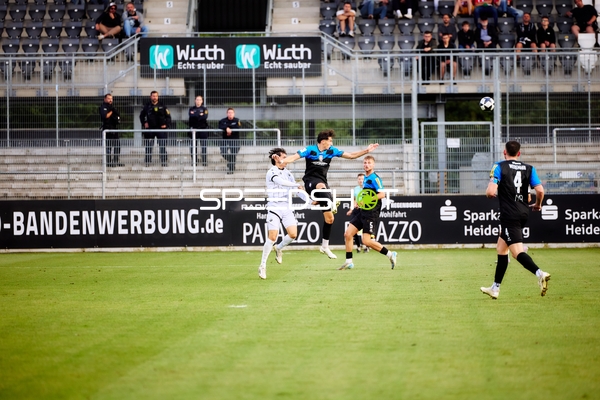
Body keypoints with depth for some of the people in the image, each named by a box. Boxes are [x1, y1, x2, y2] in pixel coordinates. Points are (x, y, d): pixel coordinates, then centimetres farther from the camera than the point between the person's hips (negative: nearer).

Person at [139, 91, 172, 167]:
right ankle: (147, 161, 9)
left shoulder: (162, 106, 4)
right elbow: (141, 116, 16)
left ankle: (164, 161, 0)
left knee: (163, 146, -3)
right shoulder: (147, 106, 6)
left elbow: (168, 116, 8)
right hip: (150, 129, 1)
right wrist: (144, 123, 2)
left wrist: (166, 125, -5)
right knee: (148, 146, 3)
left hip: (161, 129, -1)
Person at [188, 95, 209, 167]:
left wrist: (195, 115, -9)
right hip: (194, 128, 1)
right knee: (193, 146, -1)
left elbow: (205, 117, -9)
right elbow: (191, 115, -9)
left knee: (203, 146, -3)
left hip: (203, 129, -1)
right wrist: (200, 115, -10)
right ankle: (194, 161, 5)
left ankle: (204, 161, 0)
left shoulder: (204, 109, 8)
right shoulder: (191, 109, 11)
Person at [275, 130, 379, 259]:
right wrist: (282, 160, -35)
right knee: (321, 186, -46)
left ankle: (325, 246, 12)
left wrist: (366, 151, 4)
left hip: (323, 182, 5)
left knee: (329, 218, 3)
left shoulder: (332, 151, 6)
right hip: (310, 180, -5)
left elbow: (351, 155, 11)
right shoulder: (310, 150, -7)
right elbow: (294, 157, -16)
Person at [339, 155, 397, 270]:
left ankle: (390, 254, 1)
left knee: (366, 241, -12)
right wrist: (359, 202, 15)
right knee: (347, 234, 1)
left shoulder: (374, 178, -11)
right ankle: (349, 262, 7)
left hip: (371, 213, -9)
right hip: (362, 212, 9)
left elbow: (382, 194, -21)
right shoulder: (365, 178, 16)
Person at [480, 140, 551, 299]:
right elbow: (540, 190, -4)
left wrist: (490, 193, 9)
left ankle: (539, 273, -39)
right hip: (523, 212, 6)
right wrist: (537, 204, 15)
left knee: (517, 252, -13)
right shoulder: (529, 168, 7)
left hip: (509, 214, -6)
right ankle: (495, 288, 25)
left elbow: (491, 192, -15)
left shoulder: (499, 167, -5)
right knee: (501, 249, 19)